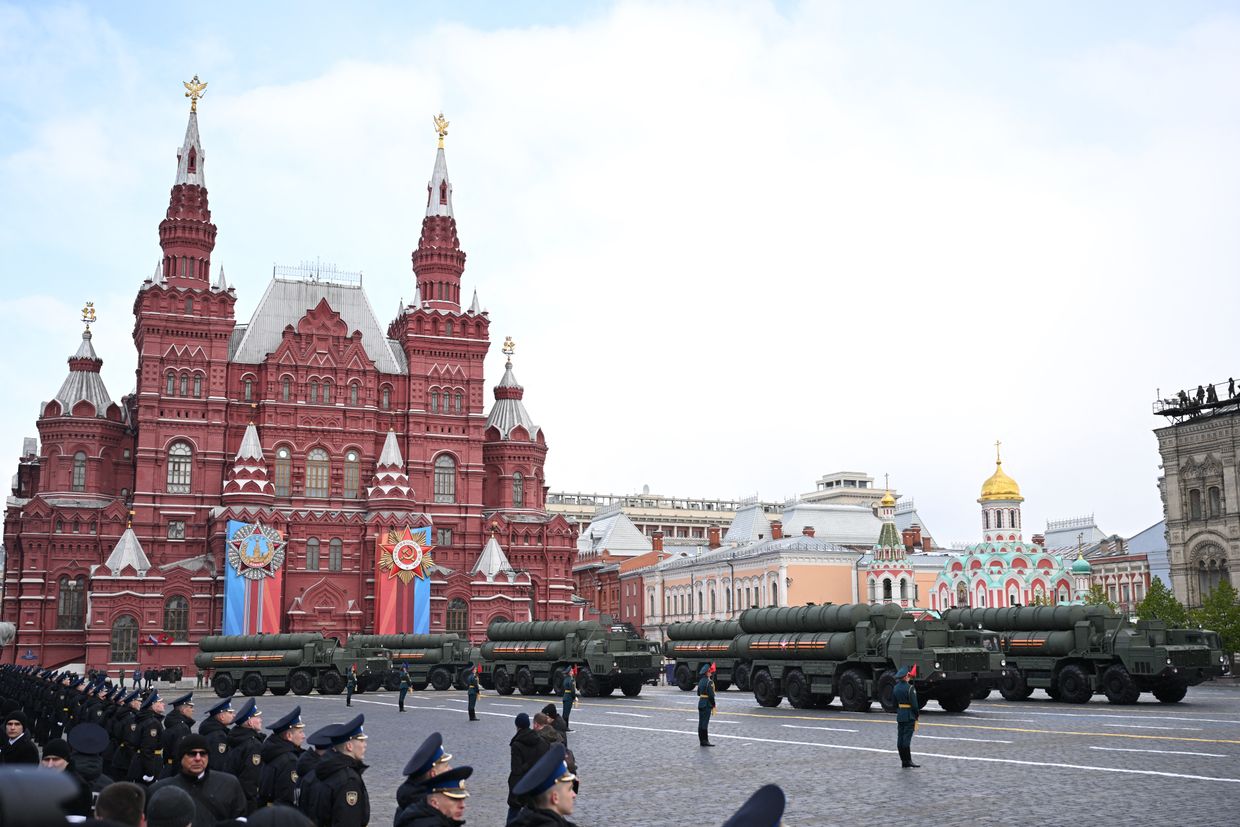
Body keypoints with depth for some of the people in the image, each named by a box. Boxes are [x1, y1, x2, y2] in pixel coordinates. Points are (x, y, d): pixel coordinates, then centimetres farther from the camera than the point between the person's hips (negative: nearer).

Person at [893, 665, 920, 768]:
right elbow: (914, 704, -15)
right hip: (909, 716, -7)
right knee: (907, 739, -6)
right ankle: (907, 761, -4)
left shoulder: (896, 687, 7)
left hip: (900, 716, 7)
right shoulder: (910, 688, -15)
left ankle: (904, 760, 12)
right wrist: (917, 714, -3)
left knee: (900, 739, 7)